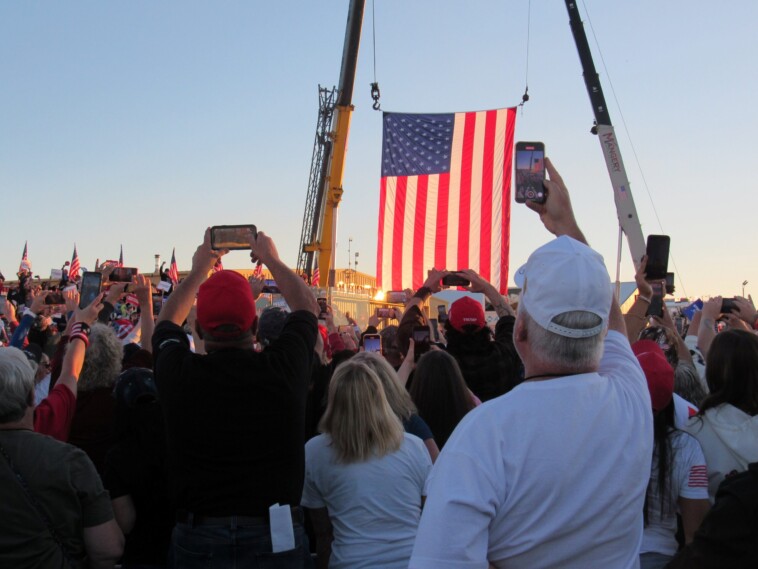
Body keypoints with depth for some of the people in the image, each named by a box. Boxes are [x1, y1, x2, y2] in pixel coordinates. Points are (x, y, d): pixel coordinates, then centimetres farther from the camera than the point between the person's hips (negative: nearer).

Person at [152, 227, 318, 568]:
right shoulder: (284, 368, -14)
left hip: (197, 539, 1)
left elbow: (167, 321, 13)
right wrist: (271, 259, 21)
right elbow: (307, 307, 9)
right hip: (277, 538, 0)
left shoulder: (177, 373, -13)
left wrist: (199, 268, 24)